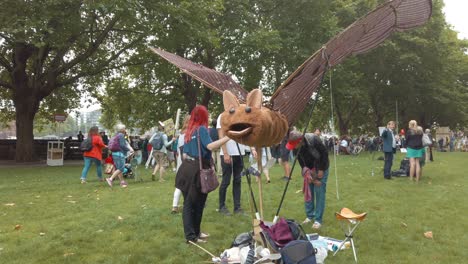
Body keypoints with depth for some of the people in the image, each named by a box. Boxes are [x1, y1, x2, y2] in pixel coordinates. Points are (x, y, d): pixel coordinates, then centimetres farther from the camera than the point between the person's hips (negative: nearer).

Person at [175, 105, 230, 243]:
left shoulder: (189, 131, 14)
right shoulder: (202, 129, -8)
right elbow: (210, 146, -24)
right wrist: (227, 137, -26)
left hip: (187, 168, 8)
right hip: (198, 169, -8)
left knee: (189, 203, 11)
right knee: (197, 203, 2)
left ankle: (193, 232, 20)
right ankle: (191, 236, 8)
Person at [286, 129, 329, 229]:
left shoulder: (314, 140, -30)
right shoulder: (296, 148, -15)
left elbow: (325, 153, -19)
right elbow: (302, 163, -8)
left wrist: (321, 170, -16)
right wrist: (308, 174, -16)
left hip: (320, 169, -4)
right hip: (309, 170, 5)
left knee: (319, 193, -5)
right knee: (308, 193, 5)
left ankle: (318, 220, 1)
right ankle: (310, 216, 20)